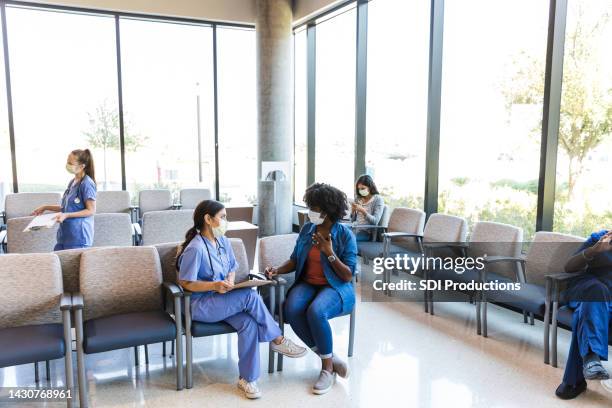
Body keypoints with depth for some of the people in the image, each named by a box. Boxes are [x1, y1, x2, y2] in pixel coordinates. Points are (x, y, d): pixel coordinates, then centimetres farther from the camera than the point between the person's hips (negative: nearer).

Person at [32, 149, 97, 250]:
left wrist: (66, 215, -18)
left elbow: (91, 210, -13)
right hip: (65, 234, 8)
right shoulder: (72, 182, 13)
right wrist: (46, 207, 20)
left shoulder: (87, 184, -12)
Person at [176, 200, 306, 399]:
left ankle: (247, 379, -13)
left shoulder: (223, 241, 5)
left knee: (248, 323, -23)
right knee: (250, 296, -26)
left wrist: (230, 282, -7)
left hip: (221, 300, 7)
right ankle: (278, 340, -9)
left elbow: (232, 269, 16)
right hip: (199, 305, -7)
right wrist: (215, 286, -26)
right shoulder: (195, 248, -19)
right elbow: (184, 283, -16)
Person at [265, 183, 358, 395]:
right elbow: (295, 260, 12)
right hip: (307, 284, 5)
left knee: (315, 312, -36)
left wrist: (330, 253, -21)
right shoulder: (307, 229, 5)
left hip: (336, 288, -5)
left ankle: (327, 367, -11)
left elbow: (348, 276, -10)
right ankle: (330, 358, -11)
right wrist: (278, 270, -8)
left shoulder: (345, 234, -10)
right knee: (292, 310, -28)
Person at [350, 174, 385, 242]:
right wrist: (353, 210, -5)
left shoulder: (378, 199, -2)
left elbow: (375, 221, -11)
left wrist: (363, 211, -23)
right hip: (354, 227, 6)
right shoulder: (358, 198, 14)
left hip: (366, 232, -5)